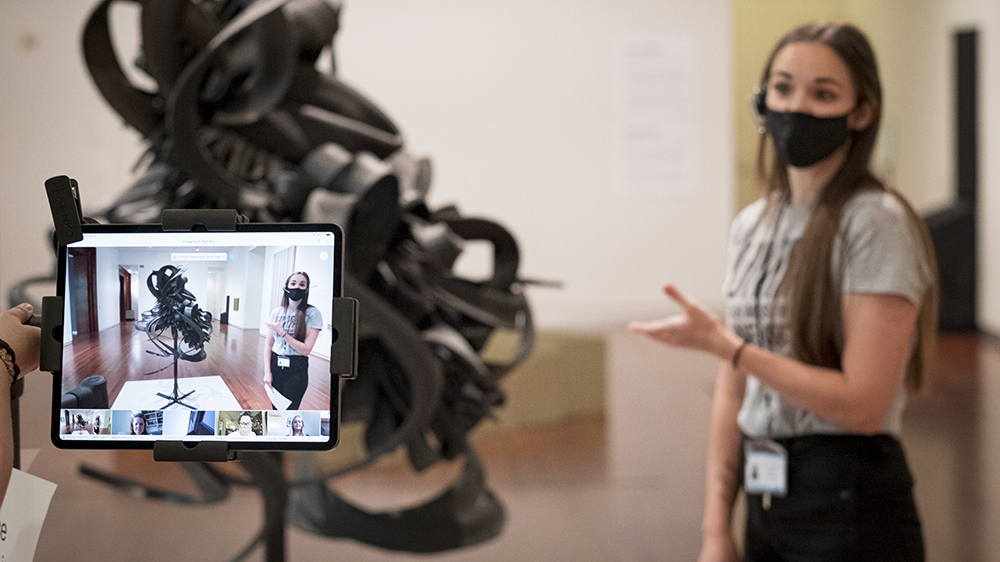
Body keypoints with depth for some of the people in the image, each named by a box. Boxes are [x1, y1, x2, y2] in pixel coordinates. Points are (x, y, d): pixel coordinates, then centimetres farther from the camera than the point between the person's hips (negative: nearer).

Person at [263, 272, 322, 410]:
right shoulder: (277, 313, 6)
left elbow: (306, 349, -12)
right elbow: (268, 345, 9)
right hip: (275, 366, 4)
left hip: (297, 370, -4)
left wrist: (282, 332, -16)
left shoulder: (312, 314, -7)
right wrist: (267, 371, -1)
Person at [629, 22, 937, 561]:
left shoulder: (876, 223, -12)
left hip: (852, 512, -6)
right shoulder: (752, 226, 8)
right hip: (766, 502, 6)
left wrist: (722, 346, -19)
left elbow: (863, 405, -18)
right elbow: (732, 396, 9)